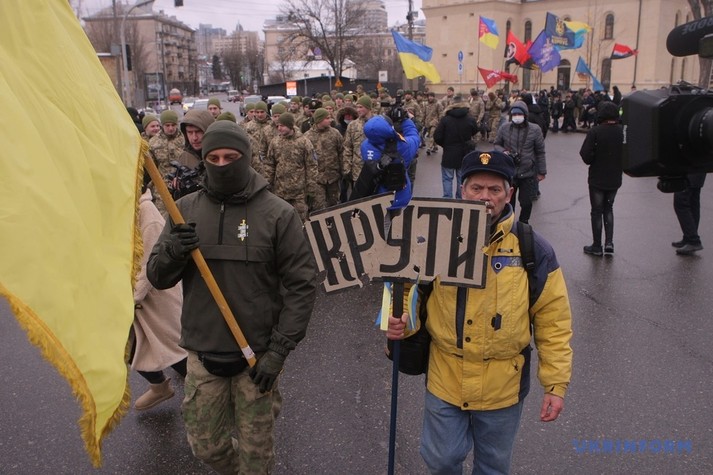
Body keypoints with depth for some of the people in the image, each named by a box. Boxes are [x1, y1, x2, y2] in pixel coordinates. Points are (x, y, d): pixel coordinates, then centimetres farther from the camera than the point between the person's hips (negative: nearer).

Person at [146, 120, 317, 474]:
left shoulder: (278, 214, -9)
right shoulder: (185, 210, 1)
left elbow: (301, 285, -8)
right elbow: (157, 278, 3)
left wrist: (278, 351, -12)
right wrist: (172, 252, -19)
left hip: (258, 355, -3)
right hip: (202, 354, 3)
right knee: (206, 447, 18)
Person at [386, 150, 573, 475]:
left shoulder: (532, 249, -10)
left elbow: (553, 321, -6)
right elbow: (415, 295, 4)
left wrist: (556, 384, -7)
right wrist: (401, 323, -17)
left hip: (503, 386, 0)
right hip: (445, 378, 1)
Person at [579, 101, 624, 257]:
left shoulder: (595, 132, -19)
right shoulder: (622, 131, -7)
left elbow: (585, 156, -21)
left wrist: (594, 160, 0)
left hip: (597, 179, -4)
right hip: (615, 179, 4)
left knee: (597, 211, 8)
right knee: (608, 209, 20)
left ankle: (597, 246, 16)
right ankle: (609, 243, 11)